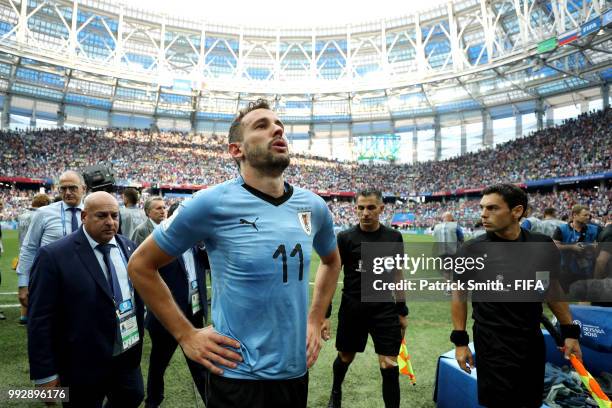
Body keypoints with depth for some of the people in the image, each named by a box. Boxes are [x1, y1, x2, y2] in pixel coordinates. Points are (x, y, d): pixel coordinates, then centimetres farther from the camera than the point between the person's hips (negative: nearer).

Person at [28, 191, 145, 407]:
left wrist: (138, 336, 13)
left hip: (129, 357, 5)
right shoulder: (53, 256, -15)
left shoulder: (129, 247, 2)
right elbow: (40, 319, -14)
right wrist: (45, 374, -12)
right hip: (83, 366, -5)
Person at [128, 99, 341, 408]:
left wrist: (315, 320, 8)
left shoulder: (313, 206, -2)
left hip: (297, 372, 5)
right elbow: (140, 266, -6)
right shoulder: (213, 203, -16)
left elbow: (332, 261, 17)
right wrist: (186, 335, -8)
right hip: (238, 377, -5)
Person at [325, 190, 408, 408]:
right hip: (352, 310, -1)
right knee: (345, 358, 18)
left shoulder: (394, 237, 0)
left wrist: (402, 312, 10)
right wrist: (325, 314, -8)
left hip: (386, 311, 1)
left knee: (390, 367, -1)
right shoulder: (345, 238, -8)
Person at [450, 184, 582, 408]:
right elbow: (459, 294, -4)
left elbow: (553, 288, 9)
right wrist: (460, 341, -6)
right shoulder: (471, 250, -13)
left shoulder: (543, 246, -6)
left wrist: (570, 332, 9)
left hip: (533, 342, 4)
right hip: (492, 345, -3)